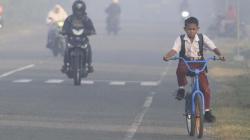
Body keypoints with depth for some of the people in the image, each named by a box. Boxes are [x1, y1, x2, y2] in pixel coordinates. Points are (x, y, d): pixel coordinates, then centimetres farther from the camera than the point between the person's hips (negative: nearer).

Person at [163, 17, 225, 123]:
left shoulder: (202, 38, -3)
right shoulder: (181, 39, -4)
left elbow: (213, 47, -11)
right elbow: (174, 50, -17)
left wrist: (220, 55, -31)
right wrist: (167, 56, -38)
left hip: (199, 65, 1)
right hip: (185, 64, -1)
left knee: (206, 89, -9)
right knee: (180, 69, -39)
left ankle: (207, 111, 8)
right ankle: (181, 88, -13)